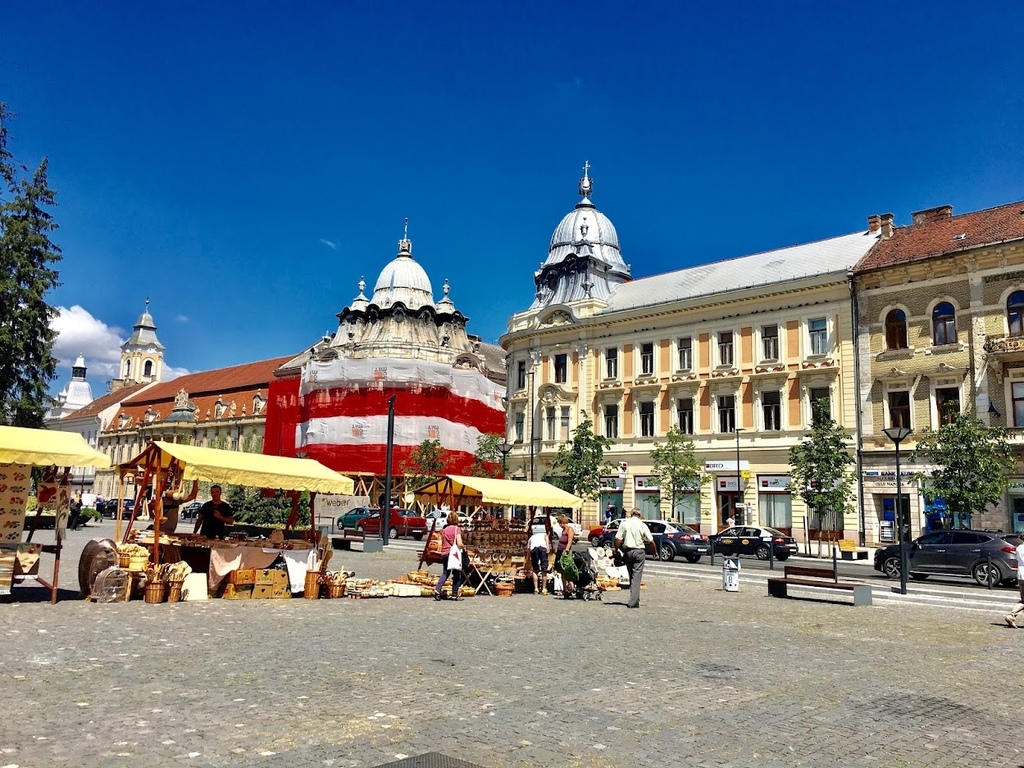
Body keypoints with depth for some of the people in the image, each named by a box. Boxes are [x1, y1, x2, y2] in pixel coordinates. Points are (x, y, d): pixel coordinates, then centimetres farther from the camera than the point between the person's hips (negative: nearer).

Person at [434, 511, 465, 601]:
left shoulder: (444, 530, 10)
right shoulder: (457, 529, -7)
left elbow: (441, 544, 13)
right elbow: (459, 544, -15)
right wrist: (462, 547, 5)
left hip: (444, 554, 5)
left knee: (445, 573, 15)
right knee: (457, 574, 8)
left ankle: (437, 589, -4)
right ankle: (454, 595, 9)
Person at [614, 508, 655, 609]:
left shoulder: (624, 523, 0)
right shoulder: (642, 525, -2)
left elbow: (618, 539, -5)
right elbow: (651, 541, -1)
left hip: (628, 551, 2)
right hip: (639, 551, -2)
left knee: (631, 575, 15)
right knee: (637, 577, -3)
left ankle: (634, 600, 21)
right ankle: (633, 602, -10)